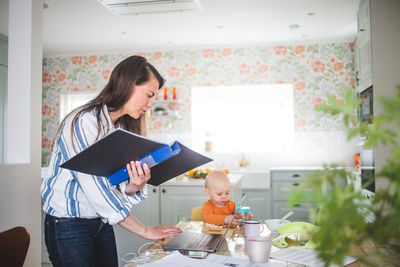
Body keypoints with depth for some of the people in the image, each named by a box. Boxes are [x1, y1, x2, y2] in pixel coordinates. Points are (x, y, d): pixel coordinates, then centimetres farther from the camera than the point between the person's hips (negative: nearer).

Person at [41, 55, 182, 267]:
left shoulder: (123, 128, 6)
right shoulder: (83, 122, -21)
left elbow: (117, 187, 1)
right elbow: (95, 187, -26)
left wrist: (134, 186, -23)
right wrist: (144, 230, -21)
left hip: (102, 224, 7)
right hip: (68, 225, -7)